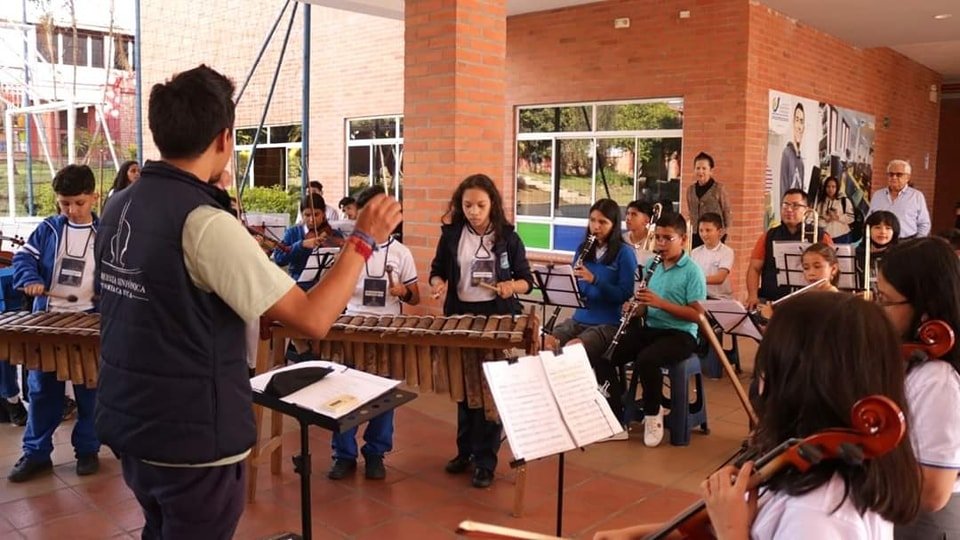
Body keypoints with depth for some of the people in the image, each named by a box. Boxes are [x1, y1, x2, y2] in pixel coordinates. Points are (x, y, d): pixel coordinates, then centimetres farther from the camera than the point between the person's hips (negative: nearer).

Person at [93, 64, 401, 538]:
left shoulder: (121, 207, 0)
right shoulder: (205, 224, -24)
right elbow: (313, 318, -26)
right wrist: (363, 239, -14)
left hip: (129, 424, 8)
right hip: (192, 441, -7)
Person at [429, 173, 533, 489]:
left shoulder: (507, 236, -5)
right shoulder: (451, 234, 0)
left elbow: (526, 279, -1)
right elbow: (437, 270, 9)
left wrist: (512, 286, -22)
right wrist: (438, 284, -13)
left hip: (497, 320, -2)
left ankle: (485, 461, 11)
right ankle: (465, 450, 30)